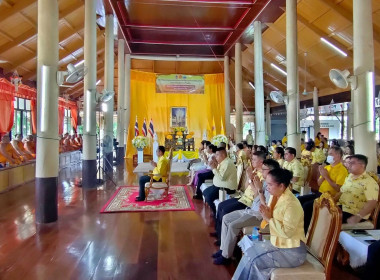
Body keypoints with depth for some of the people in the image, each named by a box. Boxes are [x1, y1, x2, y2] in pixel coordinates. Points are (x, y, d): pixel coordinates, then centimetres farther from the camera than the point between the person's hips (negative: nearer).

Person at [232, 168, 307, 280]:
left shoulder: (291, 204, -25)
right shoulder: (274, 196, 1)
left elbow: (287, 232, -28)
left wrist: (269, 218, -22)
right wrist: (266, 213, -10)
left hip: (292, 251, -8)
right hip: (278, 243, 8)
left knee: (254, 261, -16)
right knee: (250, 252, -3)